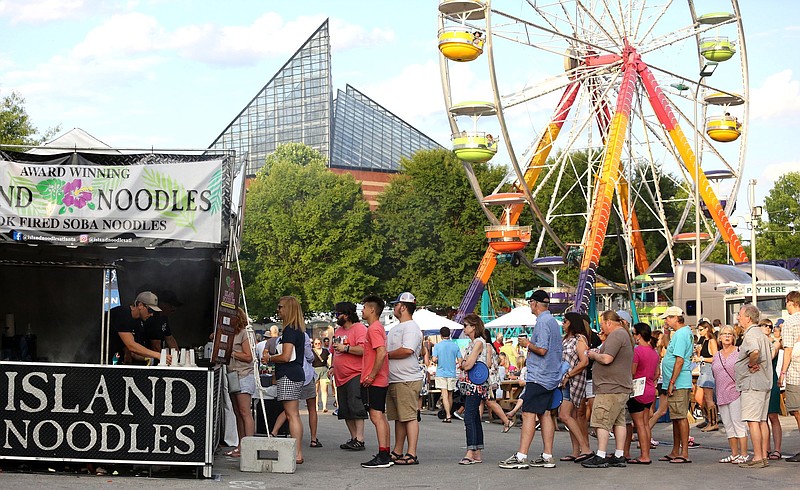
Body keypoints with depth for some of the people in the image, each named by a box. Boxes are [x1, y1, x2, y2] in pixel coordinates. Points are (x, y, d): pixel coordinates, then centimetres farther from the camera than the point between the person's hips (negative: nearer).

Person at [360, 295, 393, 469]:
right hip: (380, 381, 10)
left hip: (374, 381, -10)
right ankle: (386, 455, 16)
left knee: (376, 416, -11)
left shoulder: (374, 329, -14)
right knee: (381, 417, 12)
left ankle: (382, 457, -14)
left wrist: (371, 376, -21)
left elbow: (381, 353, -24)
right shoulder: (378, 327, 18)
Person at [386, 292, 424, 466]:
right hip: (393, 380, 10)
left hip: (407, 380, -10)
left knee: (409, 417, -10)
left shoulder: (411, 328, -12)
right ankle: (398, 452, 20)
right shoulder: (395, 328, 22)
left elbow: (407, 350, -25)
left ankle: (412, 454, -11)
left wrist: (386, 354, -13)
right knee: (399, 418, 14)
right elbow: (385, 346, 31)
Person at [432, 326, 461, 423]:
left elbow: (434, 359, -12)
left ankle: (448, 416, -15)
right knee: (450, 395, 14)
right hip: (452, 374, 2)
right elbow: (459, 360, -1)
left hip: (441, 373, -2)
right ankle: (449, 414, 26)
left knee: (445, 395, -6)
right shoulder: (455, 346, 0)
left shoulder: (437, 346, -6)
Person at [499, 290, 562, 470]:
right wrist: (530, 358, 22)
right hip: (551, 377, 10)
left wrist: (527, 344, -6)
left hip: (538, 376, -10)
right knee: (545, 414, 10)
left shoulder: (543, 322, -14)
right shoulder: (553, 321, 16)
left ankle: (521, 456, -13)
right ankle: (547, 456, 10)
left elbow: (542, 350, -22)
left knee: (528, 414, -10)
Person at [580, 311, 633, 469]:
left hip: (610, 387, -11)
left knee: (602, 421, -8)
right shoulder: (624, 334, 19)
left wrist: (593, 355, -6)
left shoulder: (616, 335, -14)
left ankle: (601, 456, -10)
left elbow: (607, 359, -23)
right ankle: (619, 456, 12)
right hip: (622, 387, 11)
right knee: (619, 421, 10)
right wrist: (599, 353, 12)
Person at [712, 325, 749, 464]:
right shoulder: (716, 355, 16)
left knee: (738, 422, -9)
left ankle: (744, 454, -6)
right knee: (728, 425, 8)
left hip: (735, 393, -6)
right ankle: (734, 454, 14)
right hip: (721, 395, 6)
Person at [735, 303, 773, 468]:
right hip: (765, 382, 10)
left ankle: (757, 458, -10)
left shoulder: (750, 335, -14)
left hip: (752, 383, -10)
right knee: (762, 420, 11)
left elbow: (755, 351, -35)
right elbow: (770, 354, 26)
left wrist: (751, 364, -17)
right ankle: (764, 456, 12)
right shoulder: (761, 334, 18)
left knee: (753, 421, -9)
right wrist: (758, 364, 10)